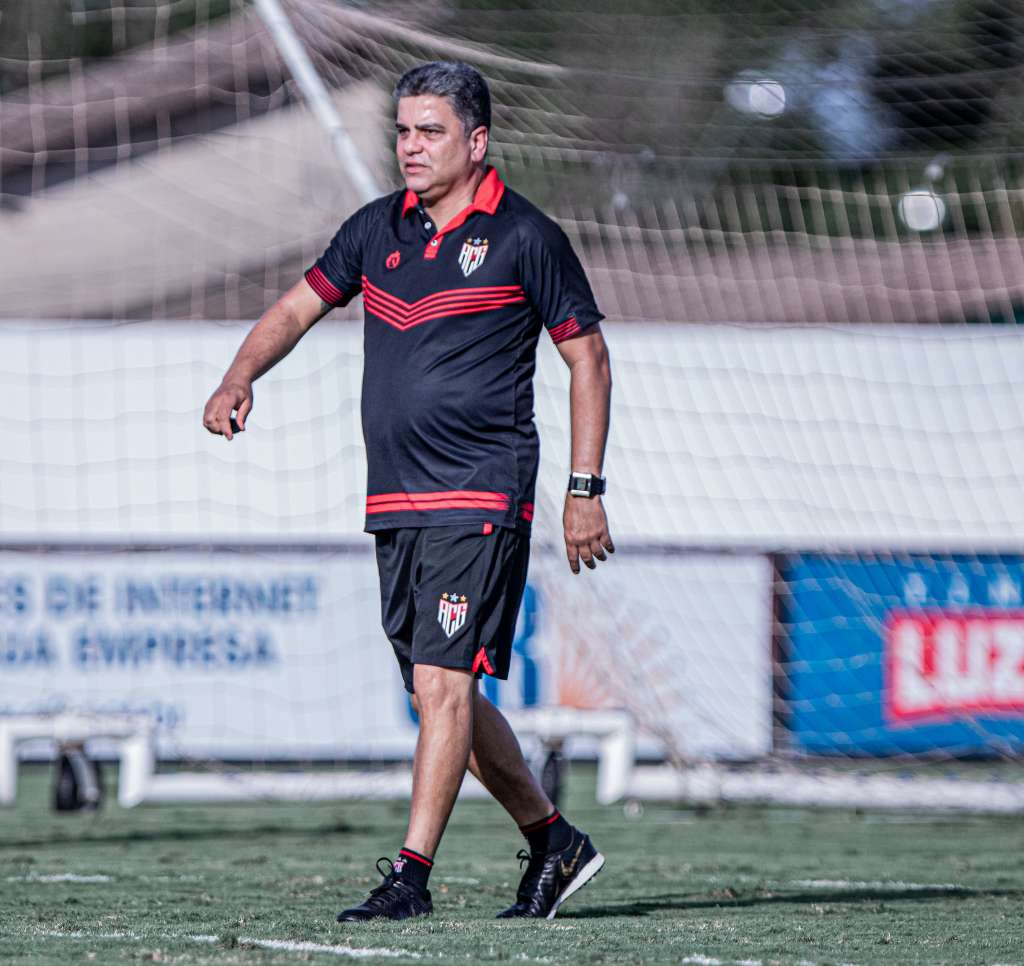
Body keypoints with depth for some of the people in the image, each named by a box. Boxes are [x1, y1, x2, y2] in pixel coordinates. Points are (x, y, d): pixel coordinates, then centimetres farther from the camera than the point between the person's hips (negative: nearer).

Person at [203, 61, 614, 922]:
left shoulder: (524, 237, -4)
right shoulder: (378, 229, 11)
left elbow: (589, 359, 0)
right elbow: (299, 307, 18)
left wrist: (586, 490, -4)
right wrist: (240, 380, -2)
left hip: (482, 501, -7)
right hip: (395, 503, 7)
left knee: (442, 683, -14)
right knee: (442, 694, 10)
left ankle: (411, 876, -14)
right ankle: (553, 841, 25)